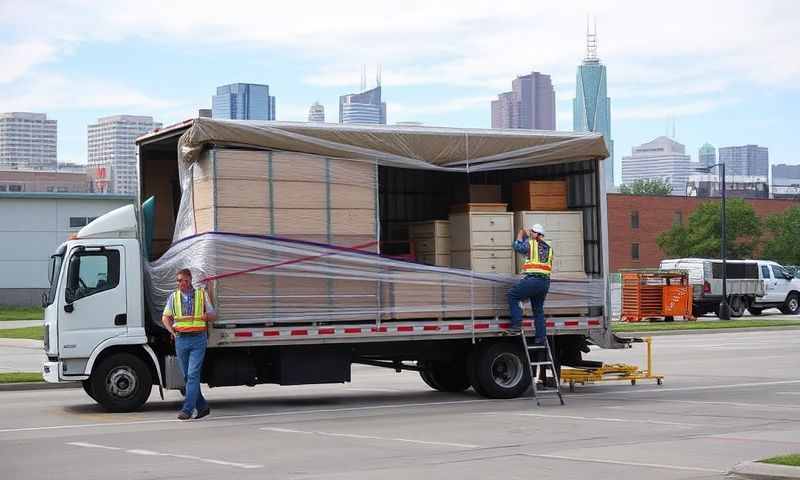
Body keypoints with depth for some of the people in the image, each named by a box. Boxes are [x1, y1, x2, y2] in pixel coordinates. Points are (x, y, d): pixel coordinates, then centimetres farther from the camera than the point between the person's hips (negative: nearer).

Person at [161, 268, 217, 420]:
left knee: (193, 375, -12)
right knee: (187, 376, 7)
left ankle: (187, 409, -15)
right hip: (181, 339, 3)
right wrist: (172, 331, -2)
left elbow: (213, 316, 11)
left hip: (198, 340, -3)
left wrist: (205, 316, -11)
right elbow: (165, 317, 14)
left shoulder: (202, 294, 7)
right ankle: (202, 406, 18)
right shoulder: (173, 297, 11)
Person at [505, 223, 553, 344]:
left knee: (512, 296, 5)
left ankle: (517, 325, -4)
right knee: (538, 309, 14)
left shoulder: (531, 244, -3)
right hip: (545, 282, 7)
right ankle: (541, 337, 10)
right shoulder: (549, 248, 17)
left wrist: (520, 235, 28)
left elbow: (518, 247, 10)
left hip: (533, 280, -7)